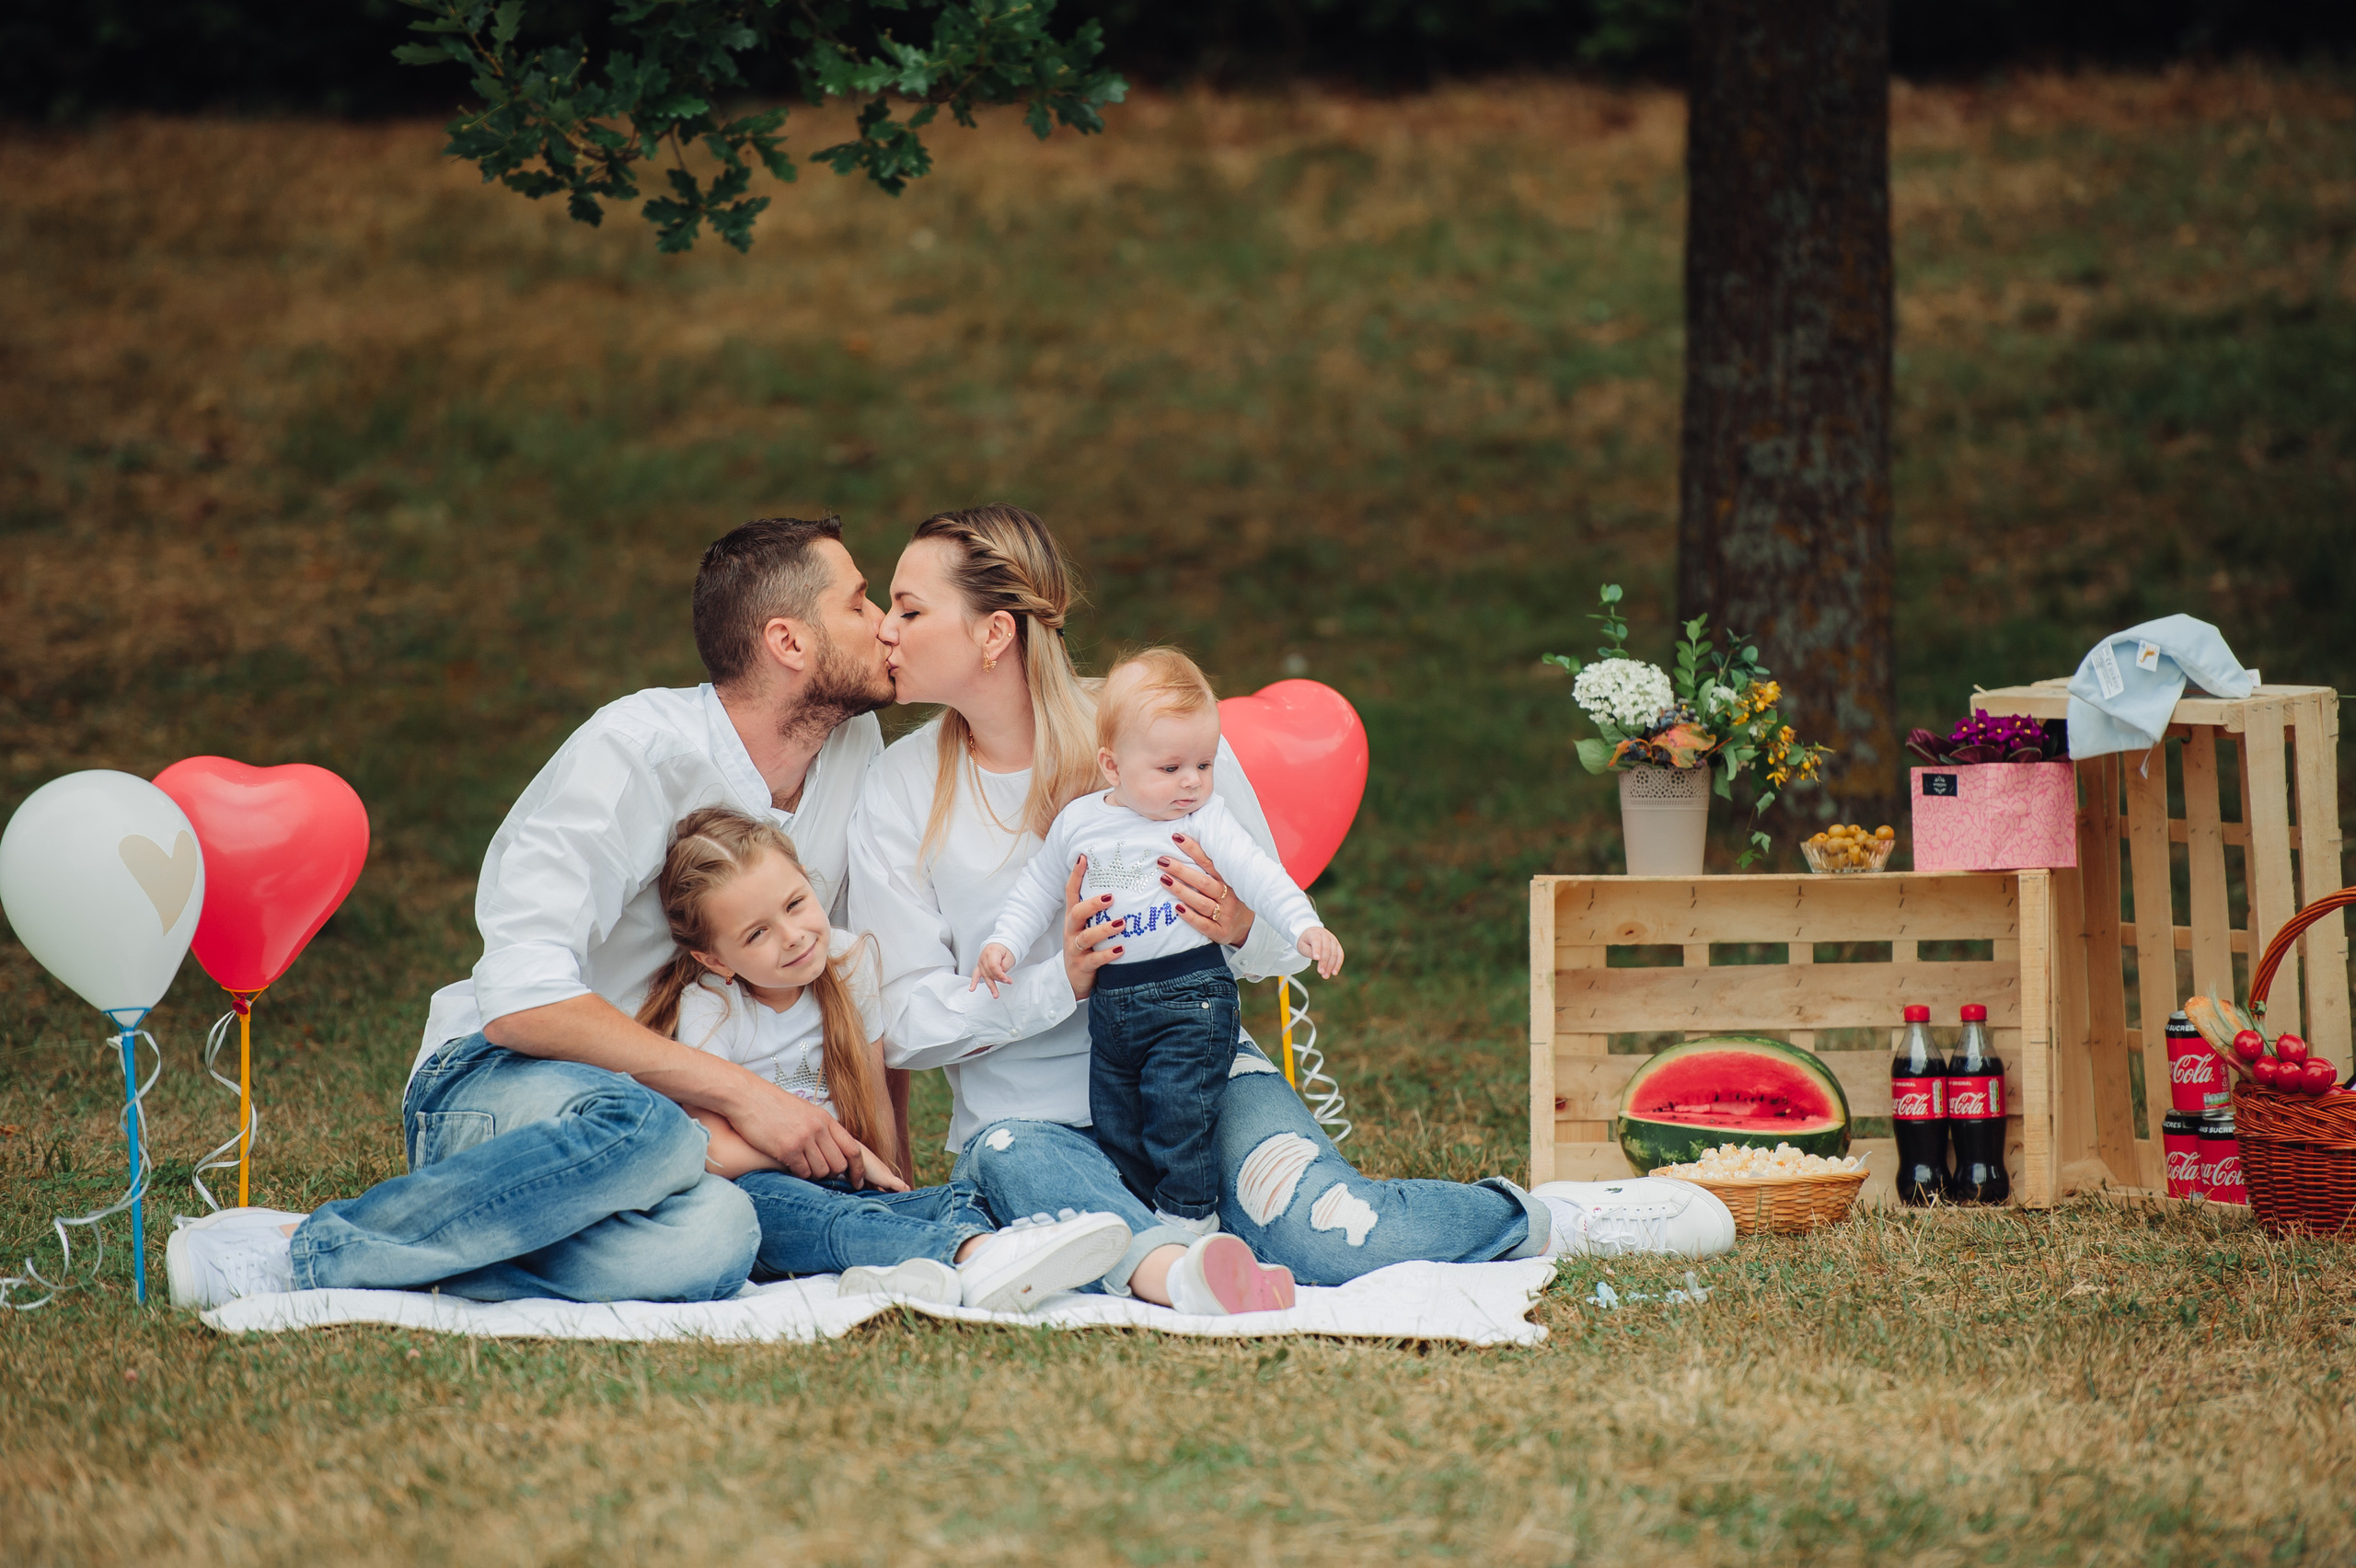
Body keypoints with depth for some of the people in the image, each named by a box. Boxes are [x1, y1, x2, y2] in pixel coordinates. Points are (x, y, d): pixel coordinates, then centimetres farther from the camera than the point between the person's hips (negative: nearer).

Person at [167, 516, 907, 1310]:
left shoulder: (855, 746, 4)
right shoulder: (637, 748, -16)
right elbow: (522, 1001, -25)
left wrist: (881, 1154, 5)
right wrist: (737, 1092, -27)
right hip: (490, 1086, -5)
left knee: (713, 1239, -36)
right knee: (647, 1131, -44)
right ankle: (300, 1245, -27)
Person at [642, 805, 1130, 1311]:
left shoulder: (849, 960, 2)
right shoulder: (707, 1007, -10)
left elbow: (875, 1094, 8)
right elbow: (716, 1152, -18)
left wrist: (880, 1175, -6)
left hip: (839, 1193, 5)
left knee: (958, 1198, -22)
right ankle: (974, 1258, -63)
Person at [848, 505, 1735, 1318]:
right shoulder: (899, 796, 1)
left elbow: (1288, 943, 6)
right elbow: (906, 1019, -4)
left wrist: (1237, 928, -20)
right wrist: (1061, 984, -20)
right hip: (1033, 1114, 1)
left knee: (1315, 1230, -30)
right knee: (1010, 1161, -37)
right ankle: (1163, 1266, -60)